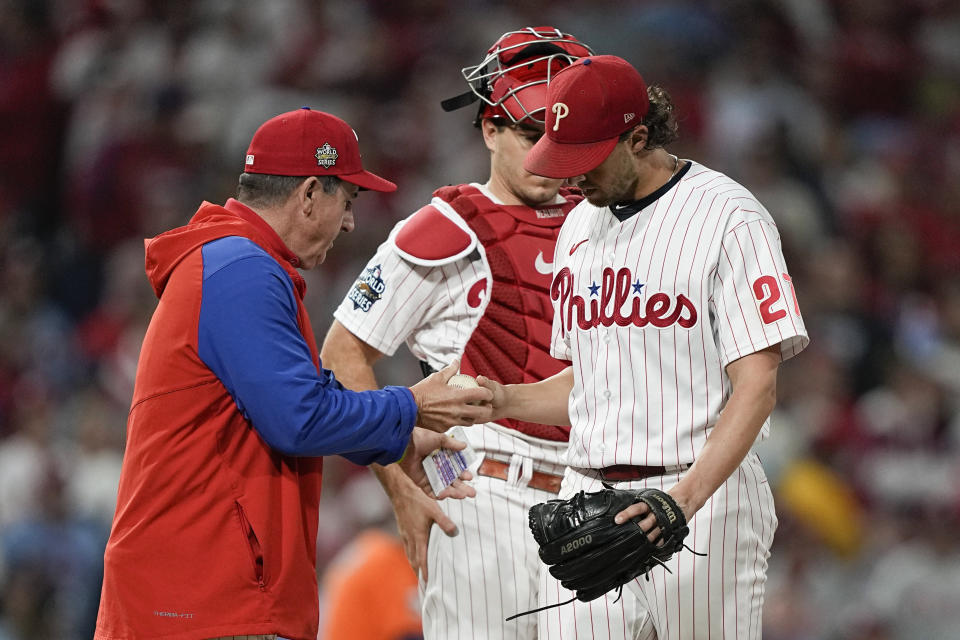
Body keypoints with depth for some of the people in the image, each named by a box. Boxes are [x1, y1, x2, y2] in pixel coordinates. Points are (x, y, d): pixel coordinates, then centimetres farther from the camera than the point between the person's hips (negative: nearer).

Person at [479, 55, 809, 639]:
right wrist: (504, 400, 4)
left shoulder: (730, 218, -7)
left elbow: (756, 388, -13)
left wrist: (685, 497, -25)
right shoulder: (579, 227, 17)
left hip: (704, 499, -6)